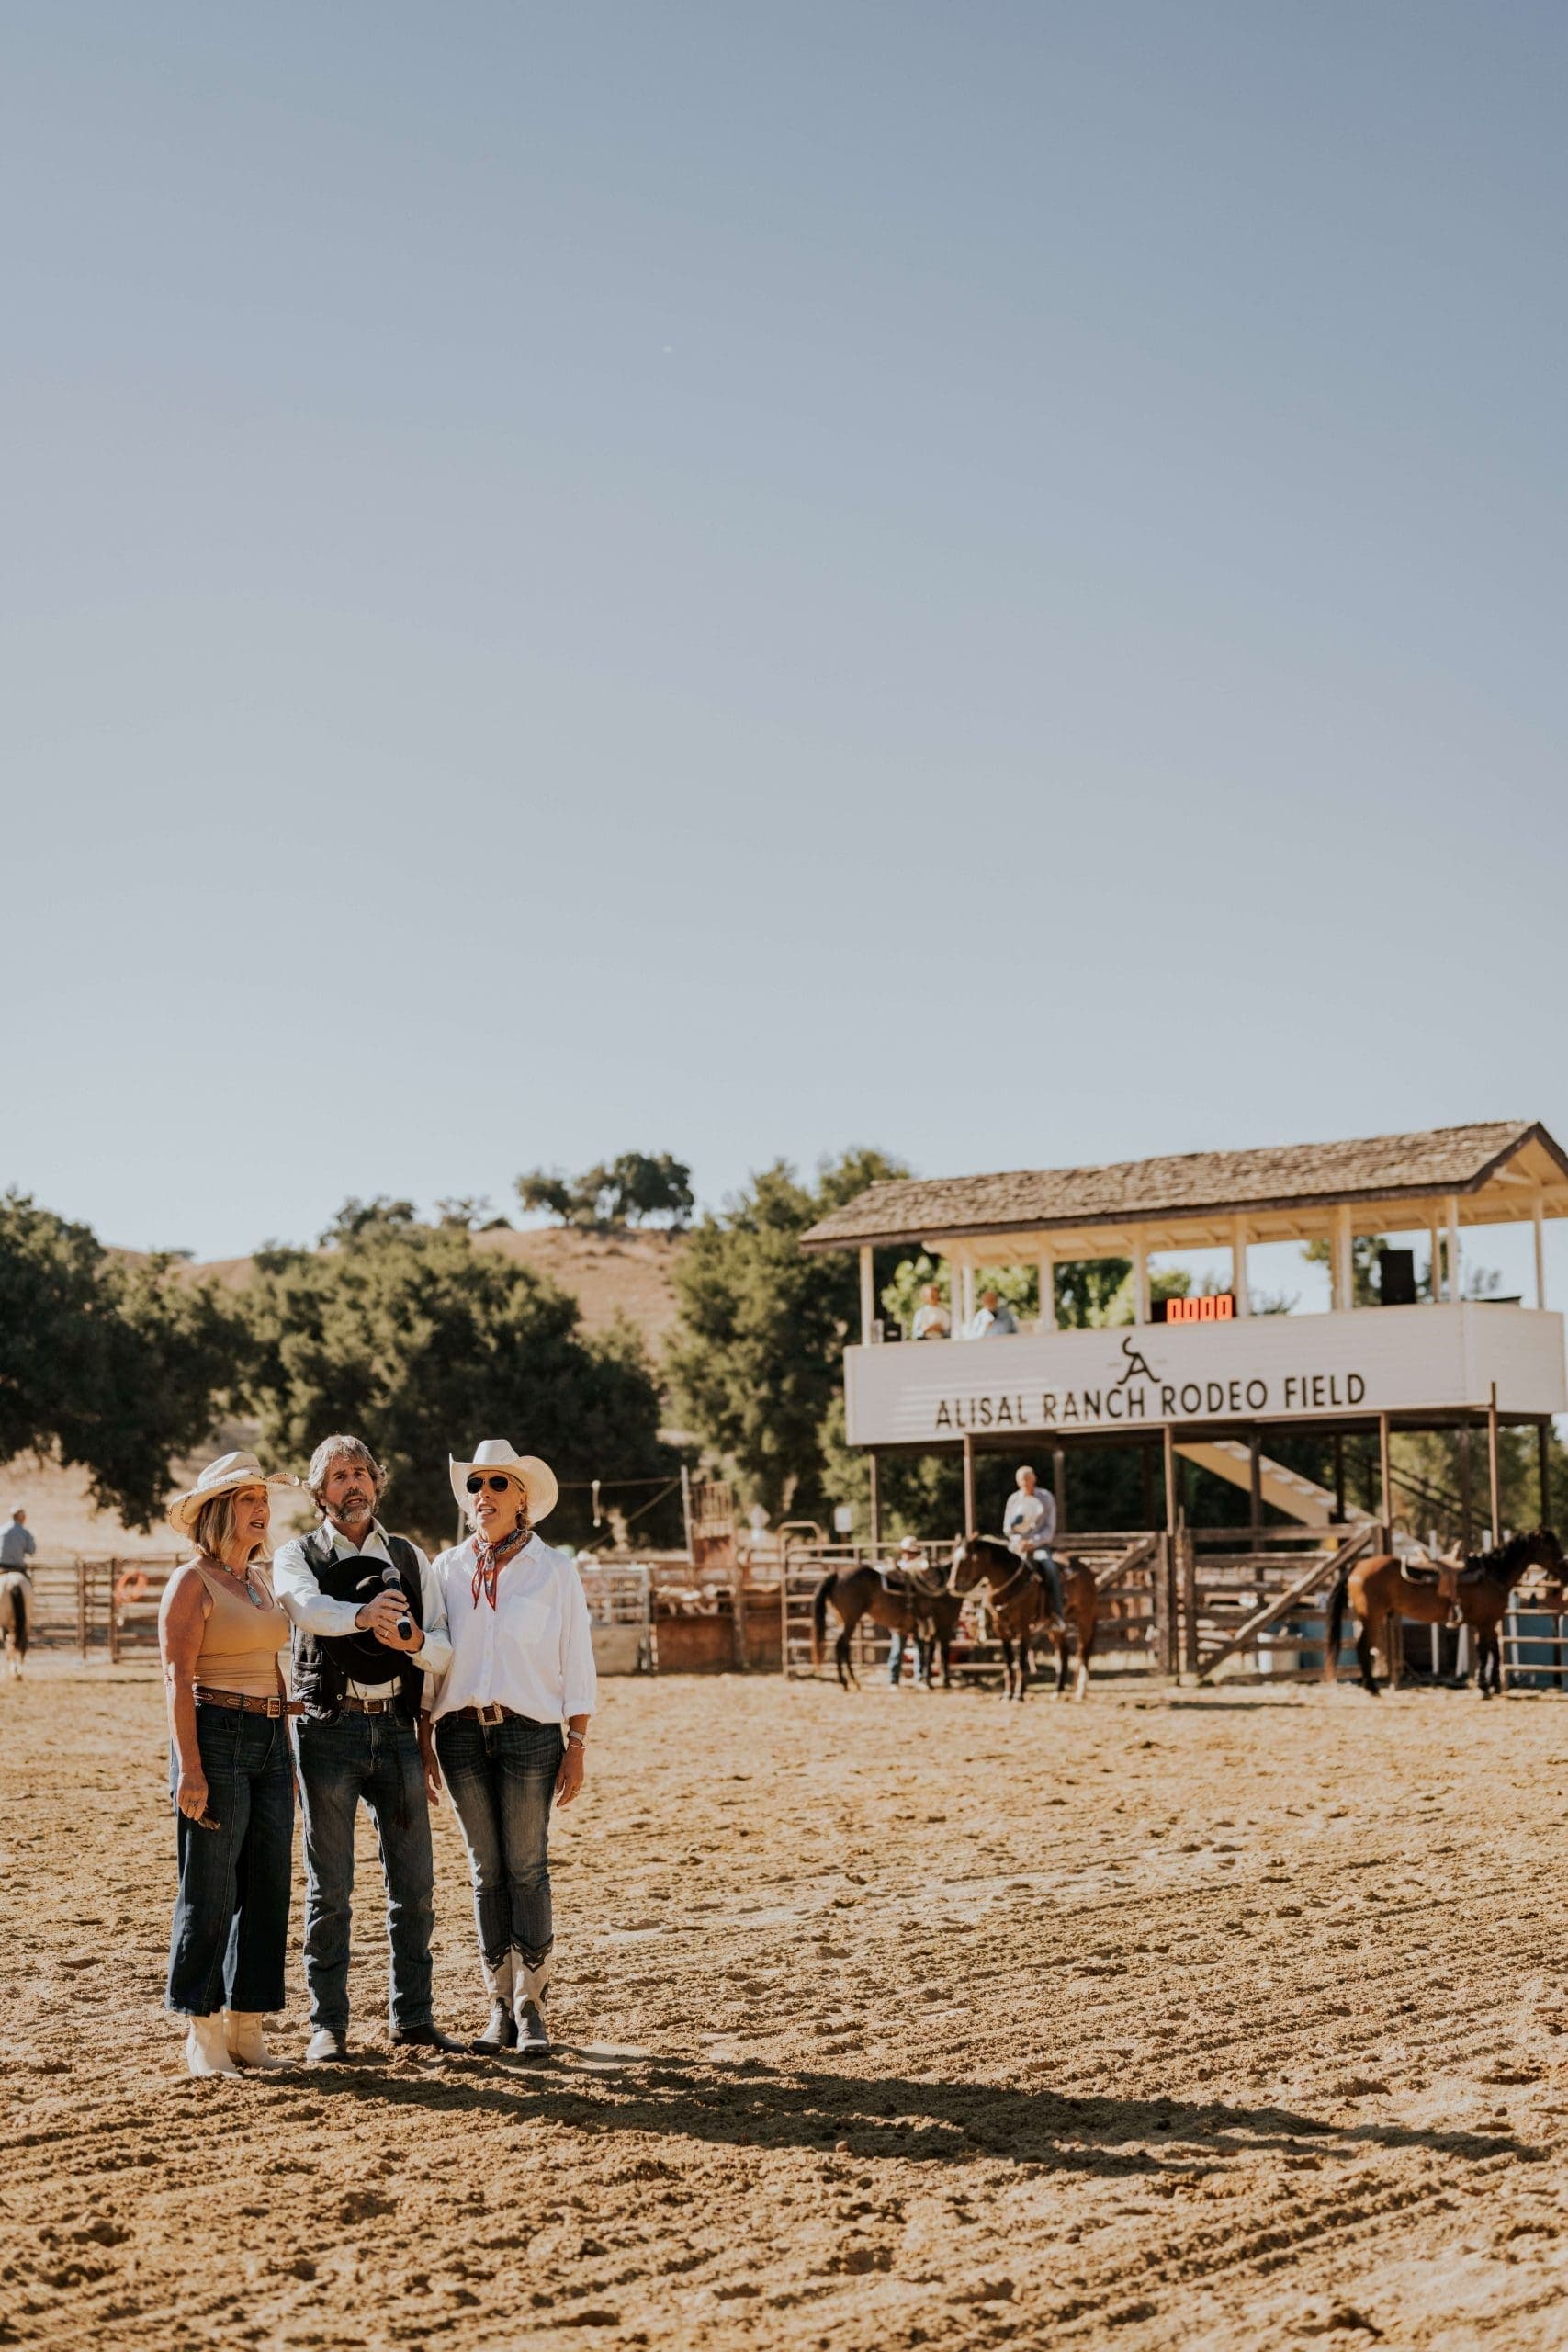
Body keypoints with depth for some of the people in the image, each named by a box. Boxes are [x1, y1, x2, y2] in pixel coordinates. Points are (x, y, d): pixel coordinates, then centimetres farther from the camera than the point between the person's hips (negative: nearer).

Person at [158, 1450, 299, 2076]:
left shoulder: (261, 1580, 16)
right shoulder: (192, 1583, -7)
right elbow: (177, 1680, -13)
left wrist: (286, 1758, 17)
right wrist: (189, 1769, -19)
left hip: (269, 1742, 8)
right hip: (215, 1737, -8)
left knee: (270, 1885, 7)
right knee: (210, 1892, -3)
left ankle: (247, 2026, 15)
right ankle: (202, 2031, 7)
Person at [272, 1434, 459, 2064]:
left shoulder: (411, 1558, 14)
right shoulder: (298, 1557, 4)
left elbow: (444, 1652, 8)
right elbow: (309, 1608, -21)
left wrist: (415, 1642, -16)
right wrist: (363, 1615, -41)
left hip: (397, 1727, 3)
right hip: (331, 1725, -3)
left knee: (415, 1883, 4)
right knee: (329, 1888, 1)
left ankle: (412, 2016, 14)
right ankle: (328, 2025, 7)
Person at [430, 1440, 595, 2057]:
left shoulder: (554, 1570, 3)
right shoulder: (448, 1568, 9)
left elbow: (577, 1665, 2)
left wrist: (576, 1747, -3)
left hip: (529, 1730, -3)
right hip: (462, 1729, 3)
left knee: (526, 1867, -4)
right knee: (486, 1870, 5)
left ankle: (531, 2008, 4)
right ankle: (499, 2007, 12)